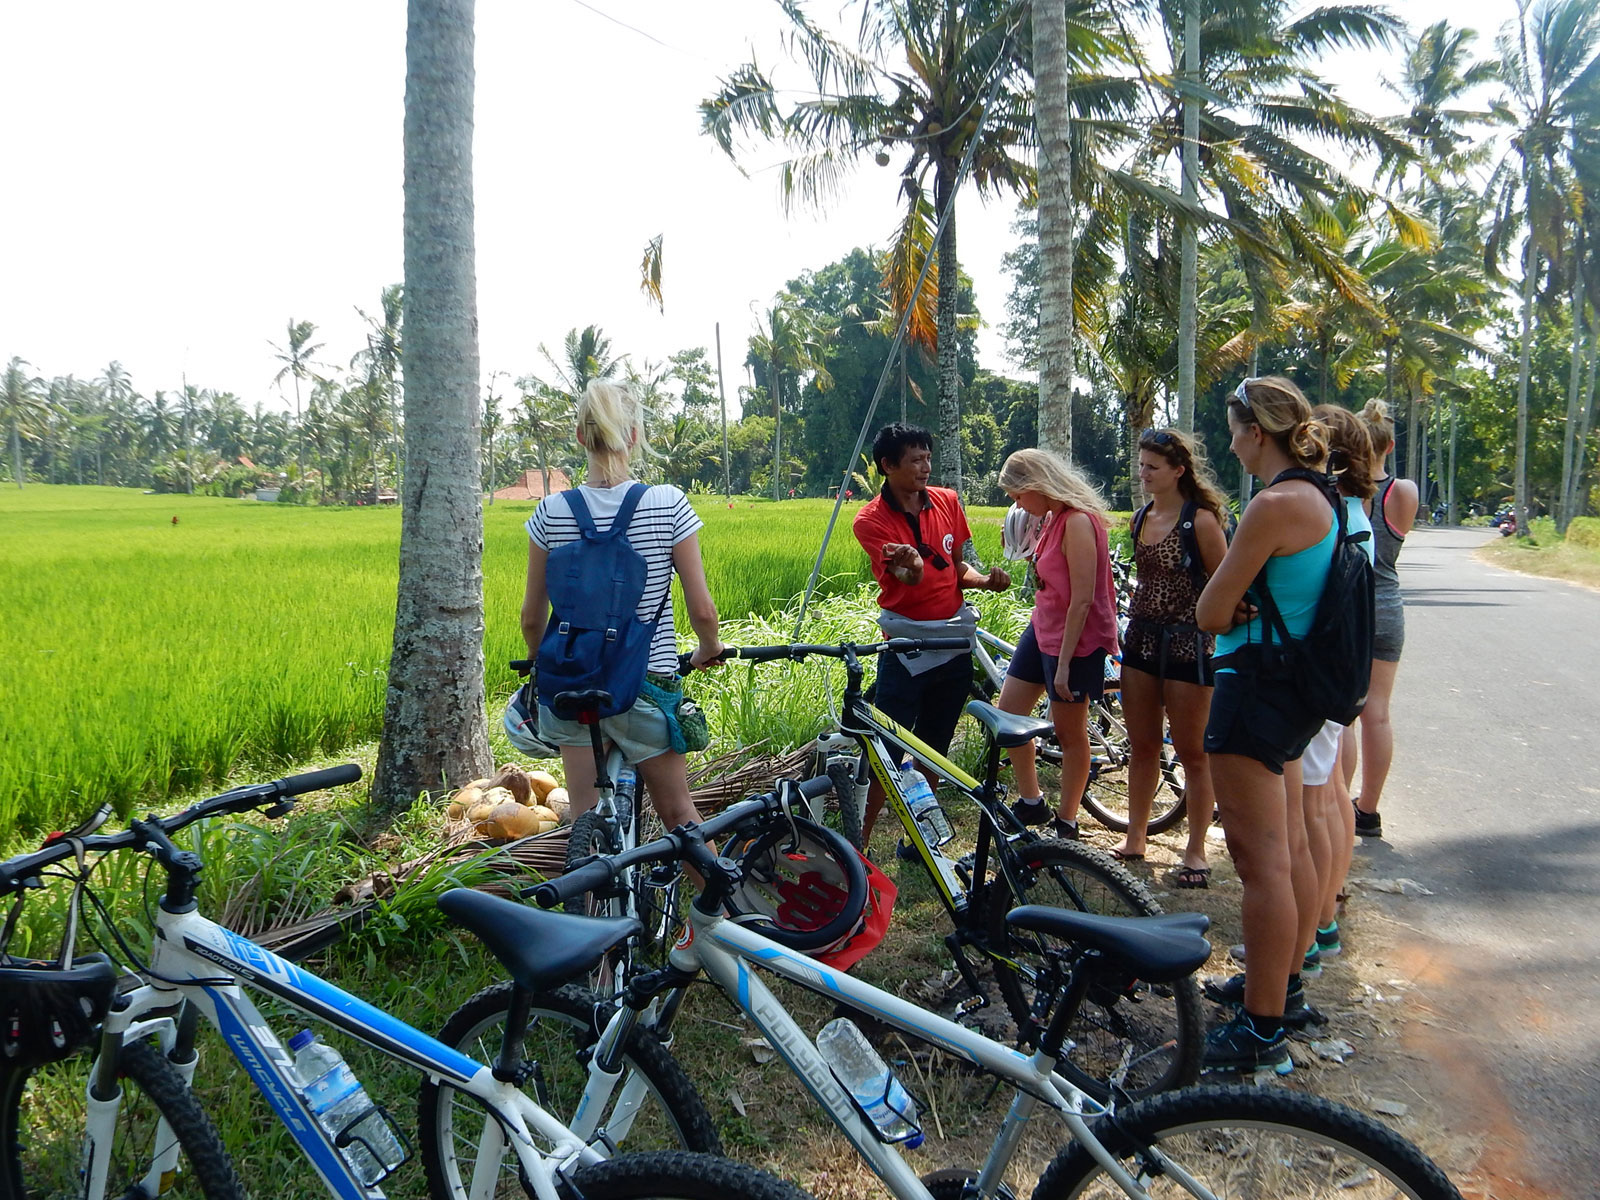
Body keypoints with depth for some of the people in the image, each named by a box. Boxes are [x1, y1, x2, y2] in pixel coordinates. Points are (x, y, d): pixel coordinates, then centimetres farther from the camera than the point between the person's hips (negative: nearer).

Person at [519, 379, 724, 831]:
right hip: (647, 685, -2)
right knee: (677, 811, 16)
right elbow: (701, 610, -9)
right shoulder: (669, 504, -11)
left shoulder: (551, 512, -5)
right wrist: (709, 649, 12)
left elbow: (532, 616, 2)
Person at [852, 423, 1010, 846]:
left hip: (955, 640, 5)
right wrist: (911, 565, -46)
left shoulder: (948, 501, 4)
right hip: (907, 645, -5)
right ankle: (860, 840, 1)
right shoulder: (870, 520, -10)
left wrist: (985, 580, -8)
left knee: (934, 747, 14)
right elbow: (910, 579, -22)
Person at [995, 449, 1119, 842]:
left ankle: (1066, 823, 19)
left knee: (1069, 732, 4)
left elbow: (1082, 599, -23)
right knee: (1007, 711, 10)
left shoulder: (1078, 522, -22)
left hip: (1074, 639, -9)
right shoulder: (1053, 518, 7)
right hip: (1043, 628, 9)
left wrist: (1064, 662, -21)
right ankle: (1031, 802, 24)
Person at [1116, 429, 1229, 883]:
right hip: (1141, 640, 7)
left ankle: (1196, 852, 14)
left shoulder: (1200, 520, -11)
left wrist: (1220, 645, -12)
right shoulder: (1140, 518, 10)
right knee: (1141, 747, 13)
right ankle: (1134, 840, 25)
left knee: (1193, 753, 3)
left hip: (1187, 645, -7)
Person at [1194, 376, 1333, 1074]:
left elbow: (1210, 615, -18)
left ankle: (1262, 1032, 3)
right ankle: (1284, 979, 36)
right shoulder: (1316, 499, 11)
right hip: (1295, 685, 11)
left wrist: (1232, 610, 3)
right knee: (1289, 846, 20)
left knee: (1260, 858, -5)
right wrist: (1243, 609, -4)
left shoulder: (1275, 504, -21)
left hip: (1257, 687, -11)